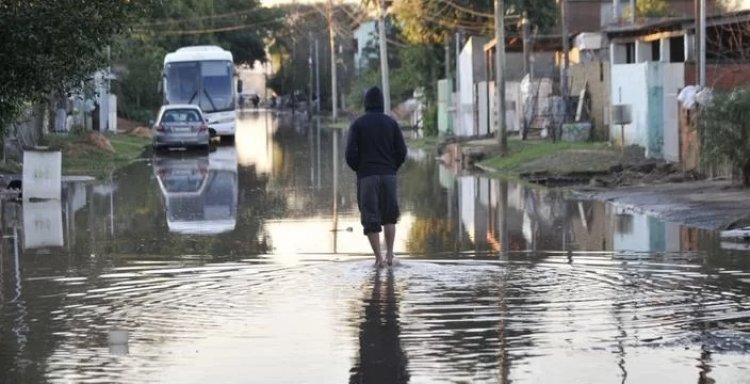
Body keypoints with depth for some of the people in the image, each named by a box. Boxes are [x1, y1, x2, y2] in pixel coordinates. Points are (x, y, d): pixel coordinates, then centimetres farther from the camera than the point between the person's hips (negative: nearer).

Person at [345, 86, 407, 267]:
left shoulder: (357, 124, -2)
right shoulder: (391, 122, 4)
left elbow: (350, 154, -9)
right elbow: (401, 151, -1)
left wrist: (359, 169, 9)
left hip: (366, 177, -2)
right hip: (388, 175, 2)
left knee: (371, 219, 4)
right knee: (389, 217, 17)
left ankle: (379, 258, -2)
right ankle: (389, 254, 4)